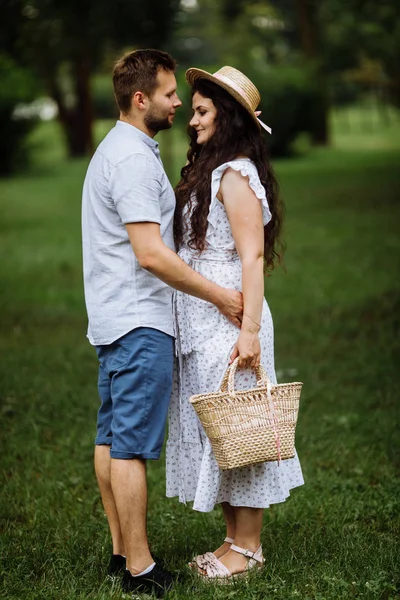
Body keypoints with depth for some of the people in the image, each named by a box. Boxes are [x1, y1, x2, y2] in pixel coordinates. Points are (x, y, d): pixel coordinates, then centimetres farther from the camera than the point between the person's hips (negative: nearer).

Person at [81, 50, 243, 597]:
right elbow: (150, 254, -22)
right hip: (139, 324, -11)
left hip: (114, 320, 11)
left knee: (112, 439, 12)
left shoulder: (116, 149, 17)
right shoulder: (133, 157, -16)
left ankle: (121, 551, 20)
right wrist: (220, 296, -15)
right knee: (131, 447, -7)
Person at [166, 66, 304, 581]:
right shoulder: (208, 171, 15)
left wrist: (250, 329, -24)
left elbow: (253, 257, -18)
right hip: (200, 324, 9)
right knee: (213, 429, 13)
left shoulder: (235, 175, -13)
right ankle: (234, 540, 22)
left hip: (228, 321, -9)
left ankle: (248, 548, 9)